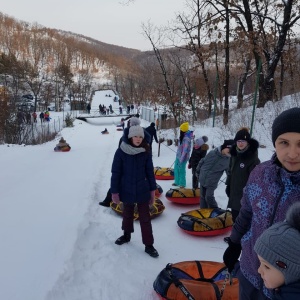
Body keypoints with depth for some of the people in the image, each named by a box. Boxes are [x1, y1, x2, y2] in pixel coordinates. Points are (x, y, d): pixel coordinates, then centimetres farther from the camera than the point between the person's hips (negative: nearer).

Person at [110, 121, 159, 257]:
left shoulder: (146, 152, -6)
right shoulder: (121, 152, -12)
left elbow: (150, 171, 1)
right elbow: (116, 173, -8)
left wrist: (152, 189, 3)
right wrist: (114, 192, -8)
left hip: (142, 190, 0)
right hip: (127, 190, 0)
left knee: (145, 218, 5)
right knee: (127, 214, 20)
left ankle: (148, 245, 16)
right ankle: (126, 235, 43)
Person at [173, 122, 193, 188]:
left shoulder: (187, 138, -23)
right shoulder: (182, 136, 6)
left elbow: (185, 150, -24)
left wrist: (181, 159, -22)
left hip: (183, 157, -9)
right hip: (178, 156, 9)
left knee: (181, 170, 1)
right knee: (176, 169, 16)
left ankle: (182, 183, 16)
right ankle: (177, 182, 30)